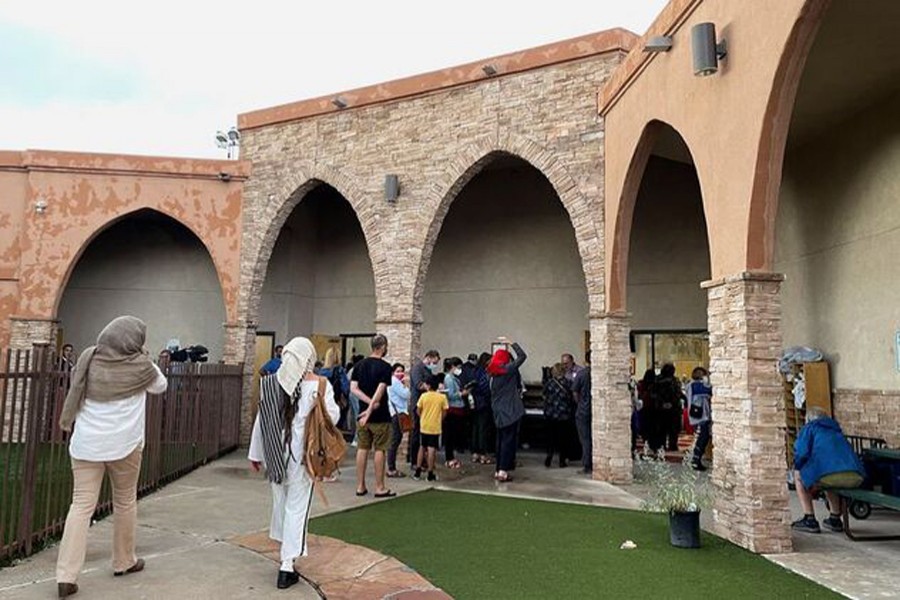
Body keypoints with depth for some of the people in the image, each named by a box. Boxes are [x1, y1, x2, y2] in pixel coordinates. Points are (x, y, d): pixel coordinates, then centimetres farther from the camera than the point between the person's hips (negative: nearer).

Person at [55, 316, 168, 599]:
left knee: (81, 504, 3)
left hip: (86, 443, 2)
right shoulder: (140, 364, -9)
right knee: (125, 502, 14)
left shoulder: (89, 358, -1)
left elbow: (76, 391, 14)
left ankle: (66, 575, -3)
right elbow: (160, 386, 10)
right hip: (123, 443, -2)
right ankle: (124, 562, 28)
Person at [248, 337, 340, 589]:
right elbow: (332, 417, -9)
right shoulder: (319, 384, -12)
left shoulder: (270, 383, -3)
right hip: (302, 454, -4)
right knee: (297, 507, 3)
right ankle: (287, 565, 0)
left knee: (280, 502, 22)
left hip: (276, 453, 4)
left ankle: (287, 551, 39)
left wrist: (256, 453, 13)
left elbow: (261, 420, 3)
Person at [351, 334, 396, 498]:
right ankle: (379, 488, 8)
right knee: (380, 450, 2)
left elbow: (353, 388, -2)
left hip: (362, 413, 5)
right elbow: (380, 391, -20)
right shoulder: (385, 367, -11)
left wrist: (369, 402, -8)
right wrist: (370, 409, -20)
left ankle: (360, 486, 16)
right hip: (380, 416, -5)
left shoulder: (359, 365, 6)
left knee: (362, 449, 10)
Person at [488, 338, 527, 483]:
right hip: (510, 411, -7)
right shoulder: (508, 369, -11)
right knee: (509, 440, -2)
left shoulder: (493, 373, 7)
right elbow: (522, 356, -8)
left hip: (499, 412, 7)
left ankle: (498, 470, 19)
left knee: (501, 440, 14)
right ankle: (503, 471, -4)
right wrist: (512, 343, -1)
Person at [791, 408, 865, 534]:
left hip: (831, 473, -6)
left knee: (798, 477, 22)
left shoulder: (809, 428, 18)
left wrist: (797, 468, 26)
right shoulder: (836, 429, 35)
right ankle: (835, 519, 34)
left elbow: (802, 453, 3)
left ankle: (810, 520, 12)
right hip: (855, 477, 7)